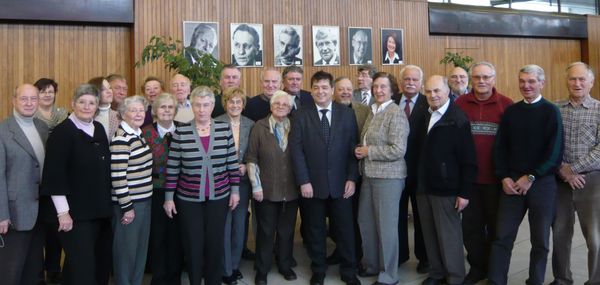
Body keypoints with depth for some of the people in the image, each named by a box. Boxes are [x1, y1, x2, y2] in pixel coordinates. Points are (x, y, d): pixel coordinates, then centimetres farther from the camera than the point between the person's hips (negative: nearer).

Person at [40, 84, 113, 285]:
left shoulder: (99, 129, 9)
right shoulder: (62, 132, -10)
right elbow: (54, 175, -15)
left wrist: (106, 205, 14)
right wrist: (63, 212, -18)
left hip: (100, 210, 7)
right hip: (75, 212, -7)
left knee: (103, 263, 14)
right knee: (82, 267, -2)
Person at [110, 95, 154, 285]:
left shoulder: (139, 135, 9)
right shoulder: (121, 139, -17)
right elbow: (118, 176, -20)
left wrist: (145, 200, 16)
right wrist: (127, 207, -18)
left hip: (144, 200, 9)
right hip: (129, 203, -9)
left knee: (141, 247, 18)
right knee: (126, 248, 6)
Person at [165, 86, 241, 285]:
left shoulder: (224, 129, -2)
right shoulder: (181, 132, -6)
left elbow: (232, 162, 3)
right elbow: (172, 168, -2)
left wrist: (235, 190, 3)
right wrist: (169, 197, -1)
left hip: (219, 196, 1)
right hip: (188, 198, -1)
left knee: (216, 242, 9)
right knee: (192, 244, 9)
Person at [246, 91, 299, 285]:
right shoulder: (260, 127, -3)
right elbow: (251, 158, -4)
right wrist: (256, 186, -8)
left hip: (291, 191, 2)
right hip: (267, 191, -2)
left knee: (287, 230, 14)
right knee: (266, 231, 9)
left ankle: (285, 265, 33)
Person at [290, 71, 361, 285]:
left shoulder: (347, 114, 4)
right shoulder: (301, 115, 1)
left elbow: (353, 148, 3)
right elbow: (296, 150, -4)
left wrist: (352, 178, -4)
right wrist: (303, 181, -10)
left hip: (341, 183, 1)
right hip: (312, 183, 0)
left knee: (345, 229, 8)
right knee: (315, 231, 11)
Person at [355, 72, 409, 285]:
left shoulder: (395, 114, -13)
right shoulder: (372, 112, 11)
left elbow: (398, 149, -20)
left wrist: (368, 152, -15)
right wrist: (361, 150, 2)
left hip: (388, 177, -8)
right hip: (369, 175, 8)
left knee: (386, 225, 2)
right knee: (365, 221, 15)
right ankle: (371, 264, 34)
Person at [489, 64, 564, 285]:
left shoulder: (550, 112, -1)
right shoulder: (511, 111, 8)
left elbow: (555, 152, -9)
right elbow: (499, 147, 6)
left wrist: (530, 177, -13)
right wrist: (504, 177, -5)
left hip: (542, 183, -2)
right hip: (511, 183, 2)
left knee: (540, 240, 9)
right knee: (502, 237, 1)